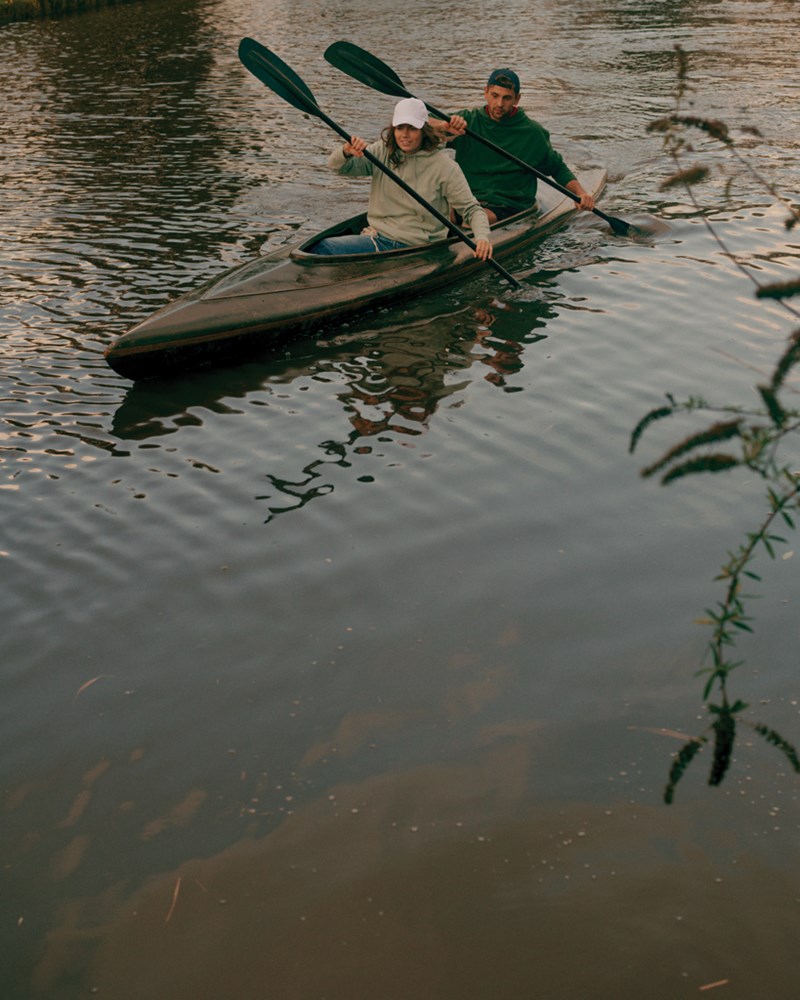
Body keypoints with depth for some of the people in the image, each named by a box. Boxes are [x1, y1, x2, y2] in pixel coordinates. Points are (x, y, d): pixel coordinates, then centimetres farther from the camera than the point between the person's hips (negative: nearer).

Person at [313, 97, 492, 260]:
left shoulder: (443, 165, -5)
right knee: (322, 248, -20)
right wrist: (346, 152, -24)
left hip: (414, 248, -4)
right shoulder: (382, 152, 7)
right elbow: (336, 166, 1)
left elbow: (471, 209, -4)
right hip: (376, 237, 4)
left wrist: (482, 236, -25)